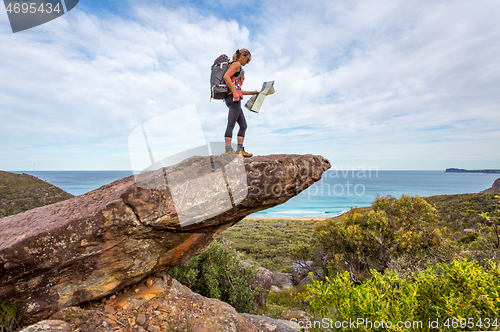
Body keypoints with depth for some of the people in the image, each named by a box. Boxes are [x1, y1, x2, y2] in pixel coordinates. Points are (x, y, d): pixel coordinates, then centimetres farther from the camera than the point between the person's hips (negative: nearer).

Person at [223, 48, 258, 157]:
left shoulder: (239, 68, 30)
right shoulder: (236, 64, 2)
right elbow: (226, 76, -16)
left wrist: (251, 92, 28)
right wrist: (234, 93, -22)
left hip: (235, 98, 10)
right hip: (233, 97, -10)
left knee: (243, 125, 7)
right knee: (231, 124, -14)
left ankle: (240, 149, 6)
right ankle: (228, 149, -16)